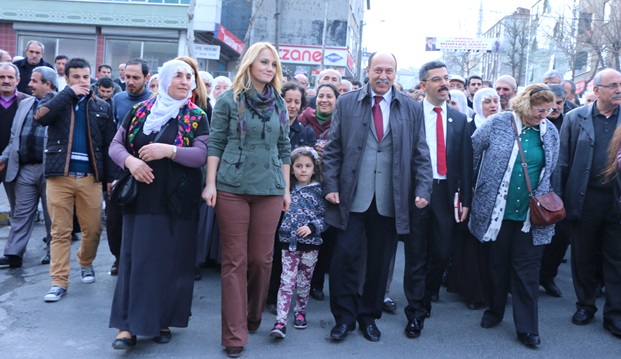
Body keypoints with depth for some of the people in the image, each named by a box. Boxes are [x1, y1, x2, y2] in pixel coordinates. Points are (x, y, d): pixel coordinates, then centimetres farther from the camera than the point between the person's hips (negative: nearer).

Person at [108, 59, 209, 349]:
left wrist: (169, 150, -22)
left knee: (170, 259, 2)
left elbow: (203, 155, -9)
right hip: (140, 197, 2)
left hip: (176, 201, -1)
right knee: (135, 257, 1)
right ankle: (129, 324, 7)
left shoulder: (196, 117, 2)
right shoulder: (139, 110, 7)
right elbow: (116, 145, 7)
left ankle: (162, 320, 17)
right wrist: (129, 161, -14)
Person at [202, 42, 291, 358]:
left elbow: (284, 149, 14)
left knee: (261, 258, 6)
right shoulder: (229, 100, 1)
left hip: (269, 189, 3)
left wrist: (287, 189, 12)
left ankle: (253, 318, 27)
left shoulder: (279, 104, 12)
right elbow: (215, 143, 0)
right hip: (232, 188, -3)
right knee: (234, 260, 1)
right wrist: (210, 183, -7)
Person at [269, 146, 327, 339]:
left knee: (304, 281, 12)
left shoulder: (319, 191, 1)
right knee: (287, 281, -5)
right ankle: (280, 321, -8)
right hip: (289, 242, 0)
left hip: (310, 244, 0)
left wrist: (312, 227, -14)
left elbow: (326, 218, -1)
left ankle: (300, 312, 32)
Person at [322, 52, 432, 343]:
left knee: (380, 261, 9)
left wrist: (422, 190, -2)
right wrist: (330, 186, -3)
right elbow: (333, 148, 5)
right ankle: (344, 317, 15)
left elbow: (421, 155, 7)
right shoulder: (347, 103, 5)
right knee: (345, 255, -3)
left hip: (390, 200, 1)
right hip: (352, 196, -1)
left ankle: (369, 316, 27)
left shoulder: (412, 109, 8)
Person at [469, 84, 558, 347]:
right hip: (496, 211, -1)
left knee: (527, 271, 5)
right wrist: (473, 187, 4)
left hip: (531, 215, 2)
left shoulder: (550, 133, 3)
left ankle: (527, 328, 14)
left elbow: (549, 172, 14)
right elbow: (471, 152, 0)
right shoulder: (498, 123, -6)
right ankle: (495, 310, 34)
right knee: (497, 264, 13)